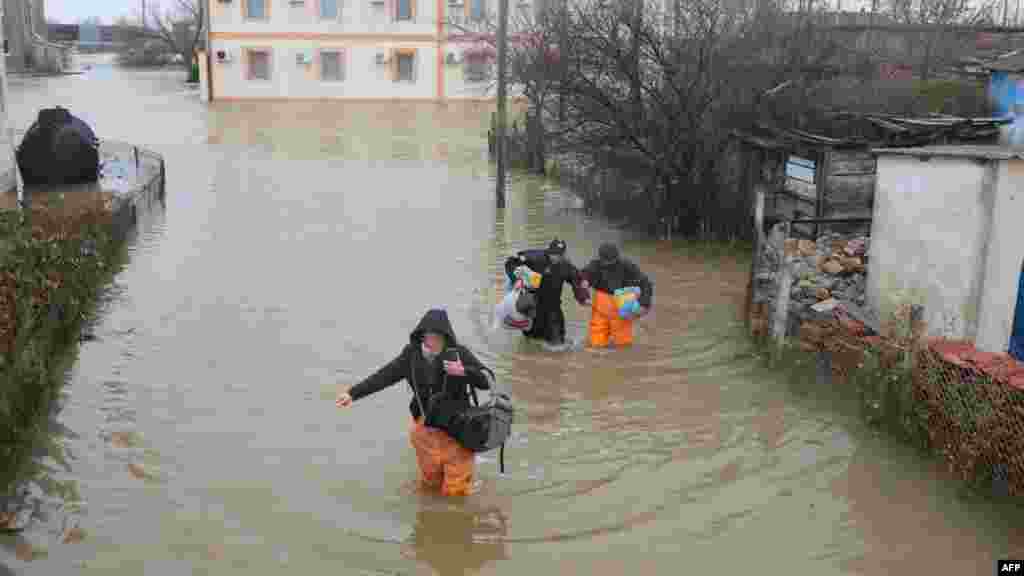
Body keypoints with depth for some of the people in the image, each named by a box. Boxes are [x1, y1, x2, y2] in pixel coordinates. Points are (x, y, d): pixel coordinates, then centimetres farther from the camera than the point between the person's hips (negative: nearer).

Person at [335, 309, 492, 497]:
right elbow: (384, 375, -1)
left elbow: (486, 381, -13)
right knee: (430, 484, 19)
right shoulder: (412, 353, -7)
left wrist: (463, 371, -31)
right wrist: (353, 393, -3)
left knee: (454, 491, 6)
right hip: (425, 428, 3)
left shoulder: (459, 353, -15)